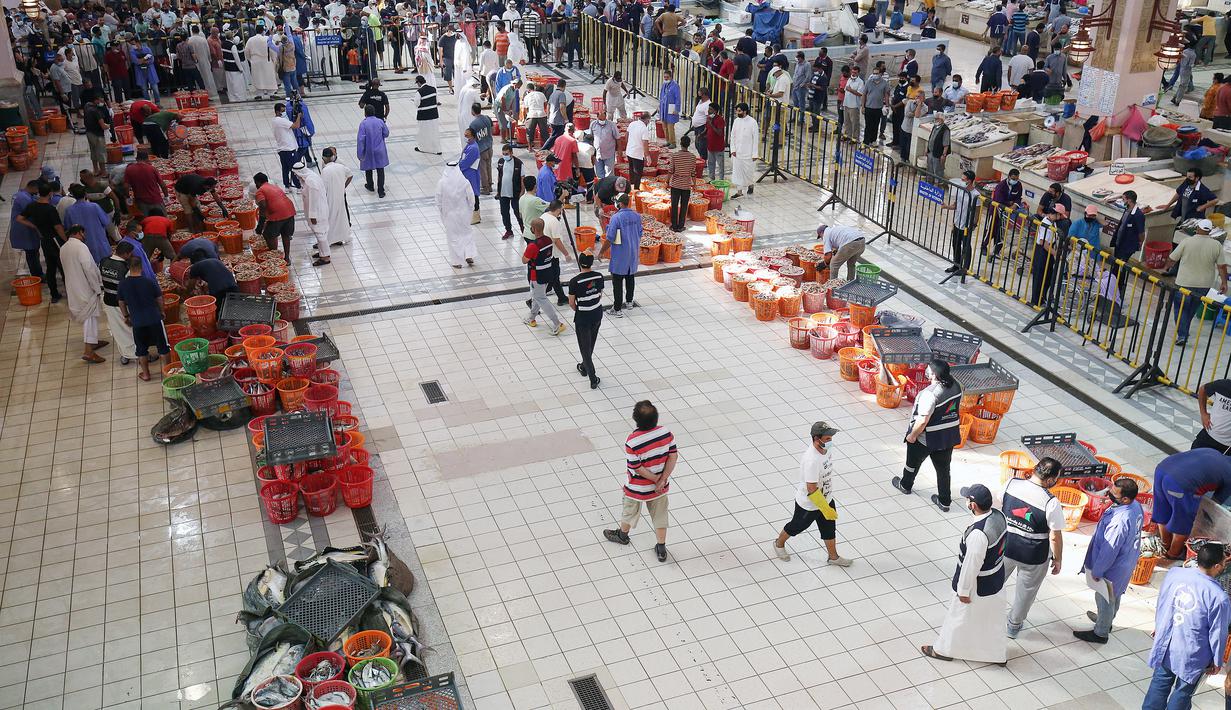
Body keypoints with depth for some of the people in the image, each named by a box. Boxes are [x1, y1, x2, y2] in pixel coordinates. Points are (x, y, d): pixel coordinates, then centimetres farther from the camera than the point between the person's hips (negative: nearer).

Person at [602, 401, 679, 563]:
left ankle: (622, 535, 52)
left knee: (630, 511, 25)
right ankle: (661, 549, 32)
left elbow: (637, 468, -25)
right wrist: (662, 480, -11)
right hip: (660, 488, 3)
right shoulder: (666, 433, -18)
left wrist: (656, 479, -11)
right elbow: (673, 456, -12)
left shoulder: (632, 442, -31)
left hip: (638, 489, -3)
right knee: (660, 515, 21)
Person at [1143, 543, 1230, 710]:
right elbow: (1217, 633, -14)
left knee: (1160, 682, 23)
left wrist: (1159, 626, 22)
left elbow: (1160, 604, 4)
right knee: (1183, 691, 18)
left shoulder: (1173, 573, -13)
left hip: (1165, 645, 4)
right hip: (1191, 654, -4)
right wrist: (1217, 661, 2)